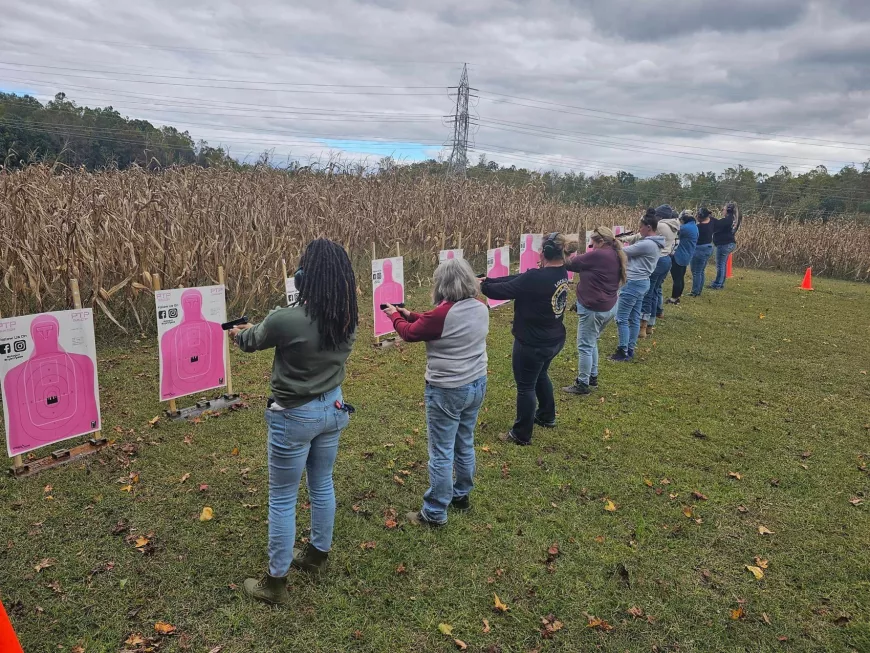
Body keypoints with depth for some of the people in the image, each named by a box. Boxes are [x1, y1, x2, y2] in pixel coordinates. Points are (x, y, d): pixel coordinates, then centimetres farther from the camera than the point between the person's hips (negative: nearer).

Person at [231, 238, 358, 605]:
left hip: (295, 417, -6)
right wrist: (258, 328, 22)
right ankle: (318, 554, 44)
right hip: (332, 408, 6)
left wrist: (238, 332, 21)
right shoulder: (347, 319, -9)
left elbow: (250, 342, -5)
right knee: (322, 485, 24)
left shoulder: (285, 320, -27)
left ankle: (275, 582, 26)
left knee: (282, 498, 11)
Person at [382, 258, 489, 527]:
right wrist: (411, 315, 16)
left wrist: (395, 316, 13)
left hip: (447, 391, -8)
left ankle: (434, 513, 15)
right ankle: (461, 495, 40)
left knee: (441, 453, 3)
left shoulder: (443, 314, -23)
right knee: (465, 444, 22)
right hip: (477, 385, 8)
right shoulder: (481, 308, 0)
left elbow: (410, 333, -6)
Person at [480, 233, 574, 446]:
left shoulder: (536, 278, -29)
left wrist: (482, 286, -2)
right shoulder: (561, 273, -2)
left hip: (532, 344, -8)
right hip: (554, 340, 9)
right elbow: (517, 280, 0)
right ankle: (546, 416, 50)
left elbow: (504, 291, -19)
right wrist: (487, 280, -1)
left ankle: (521, 435, 24)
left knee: (525, 386, 9)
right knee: (540, 375, 31)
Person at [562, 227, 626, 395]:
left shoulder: (598, 255, -20)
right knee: (591, 343, 22)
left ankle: (582, 384, 4)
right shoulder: (616, 256, 9)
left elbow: (572, 263, -11)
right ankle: (593, 377, 31)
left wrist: (574, 257, 10)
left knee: (585, 346, -2)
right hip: (609, 307, 10)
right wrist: (581, 258, 2)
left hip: (594, 309, -10)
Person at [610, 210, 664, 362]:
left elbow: (624, 252, -14)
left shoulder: (646, 244, -21)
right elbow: (633, 252, 12)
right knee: (634, 318, 14)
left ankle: (623, 353, 3)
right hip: (642, 282, 10)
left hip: (633, 283, -10)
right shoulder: (655, 243, 11)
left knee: (621, 319, -3)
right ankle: (630, 350, 21)